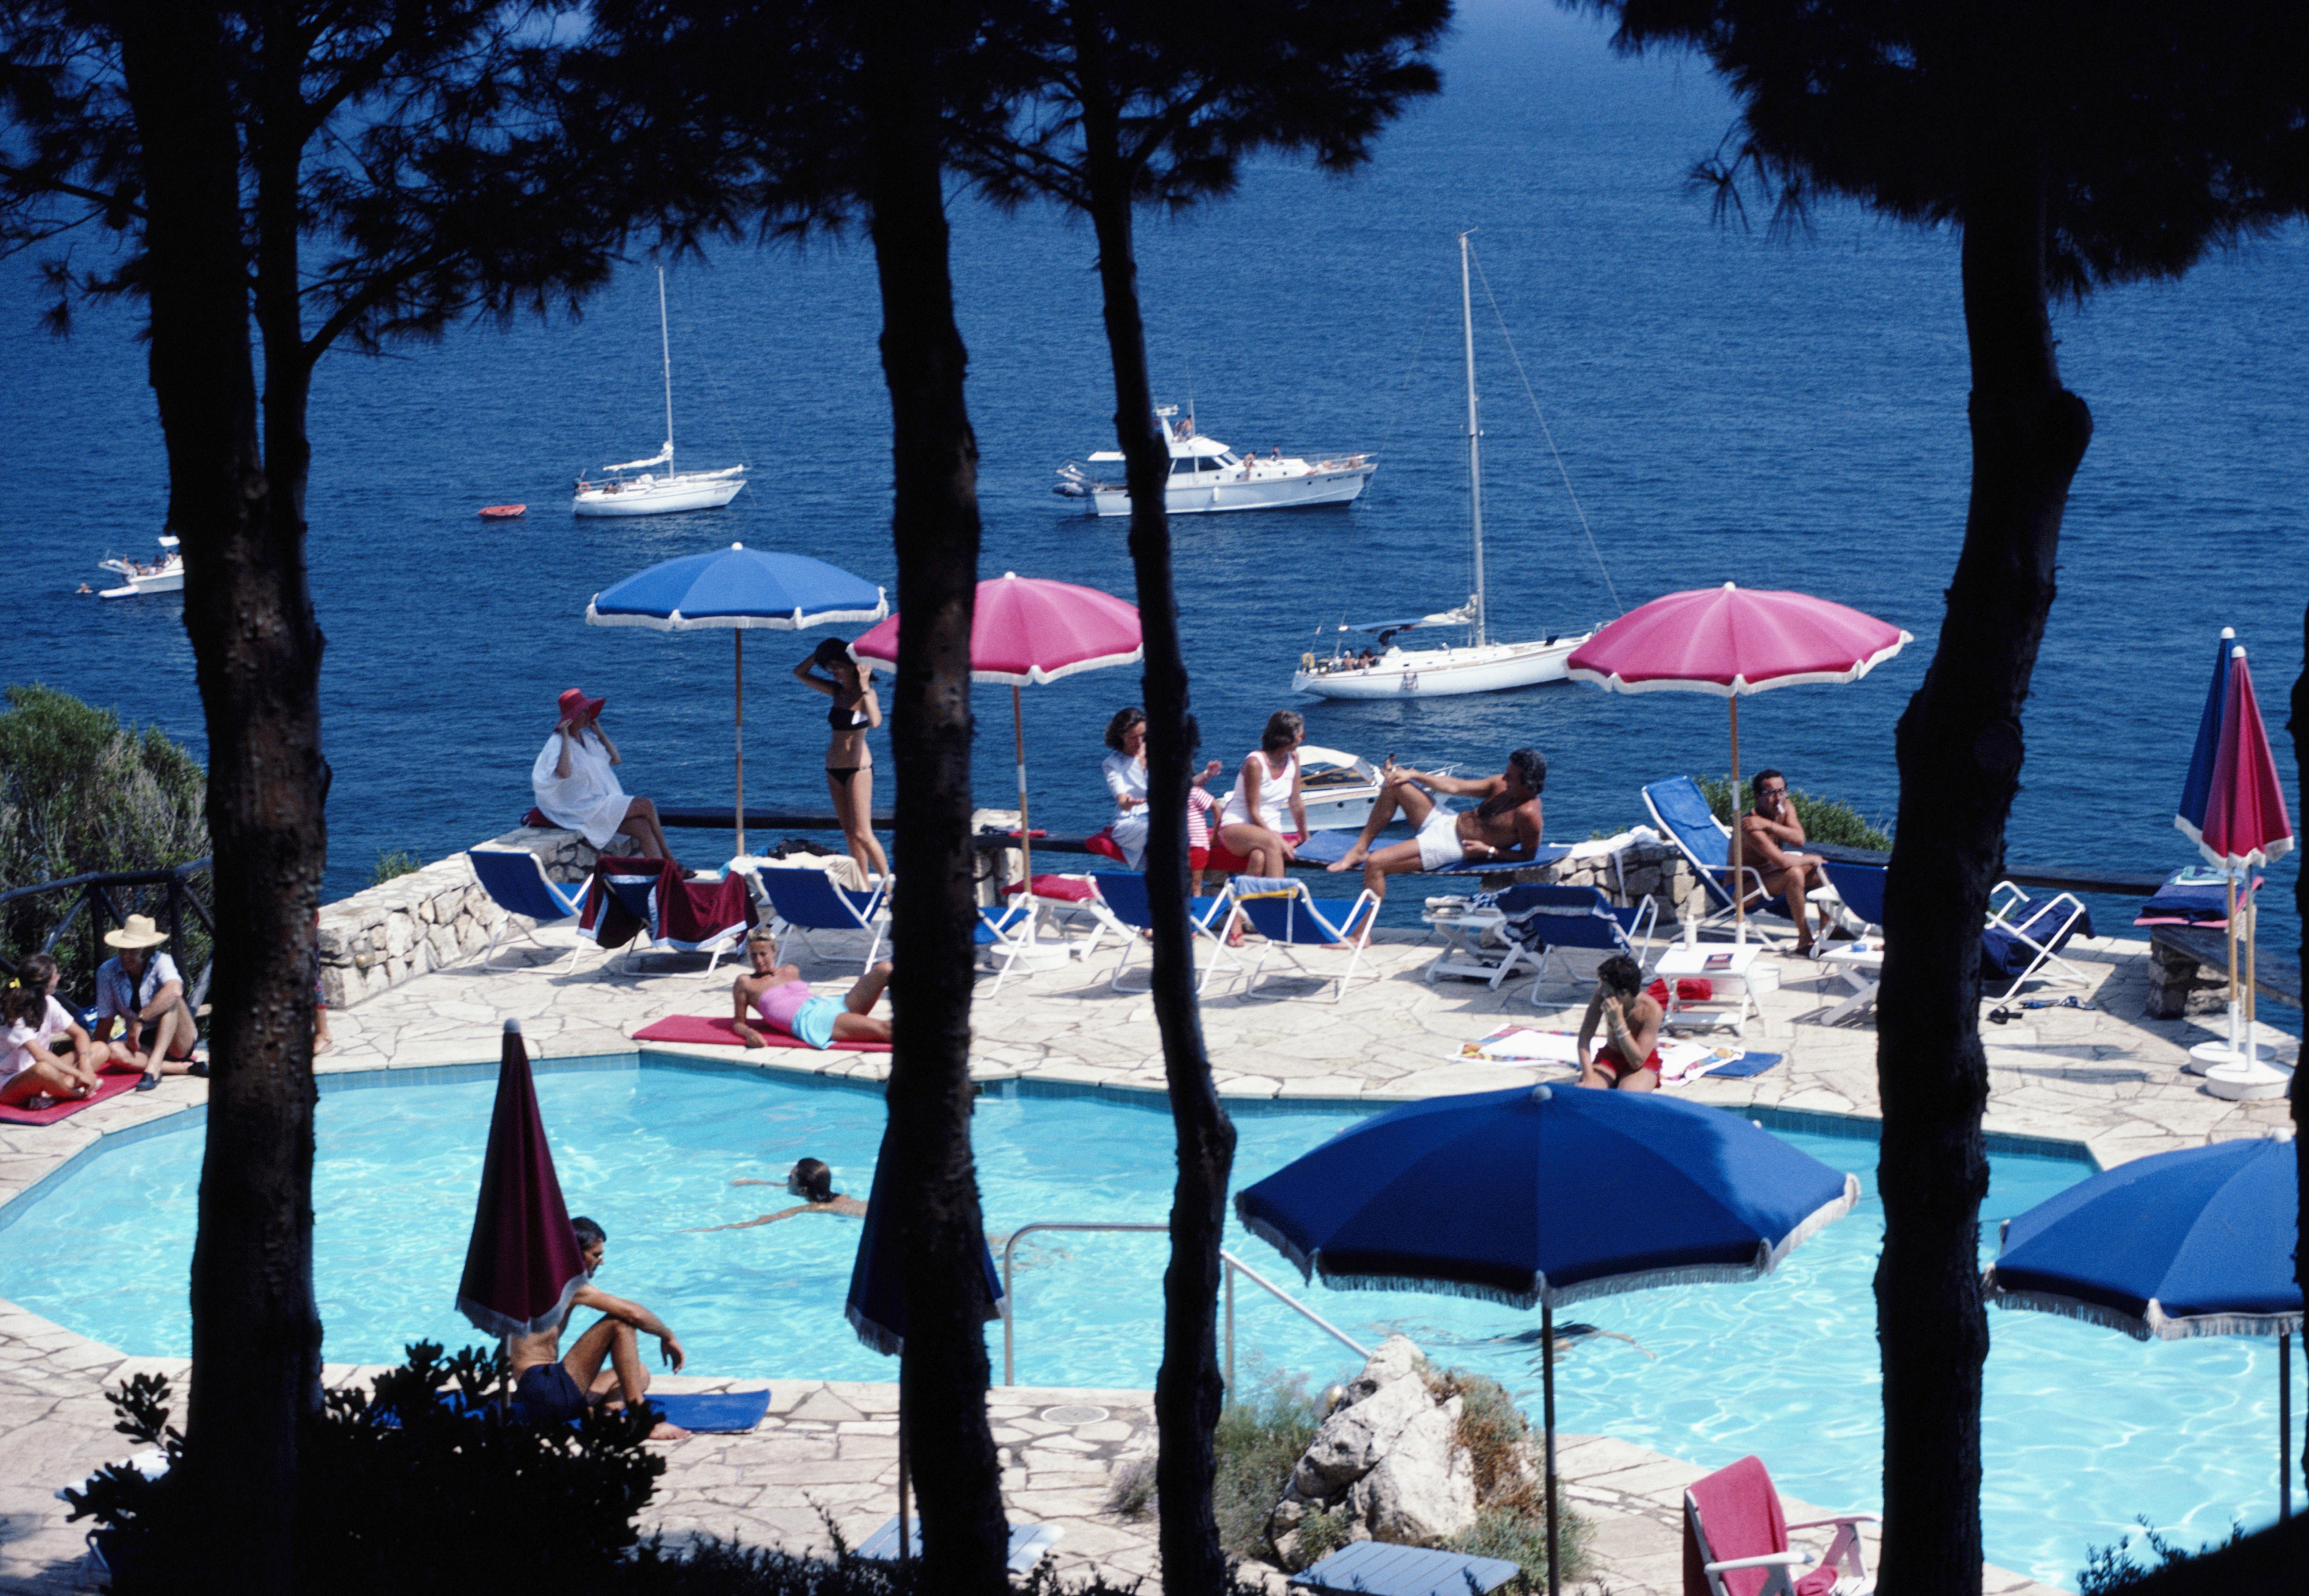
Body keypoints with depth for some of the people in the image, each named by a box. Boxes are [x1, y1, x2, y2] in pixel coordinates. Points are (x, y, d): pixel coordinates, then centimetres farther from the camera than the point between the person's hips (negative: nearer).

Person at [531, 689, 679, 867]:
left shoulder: (588, 739, 14)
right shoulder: (557, 743, -10)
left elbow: (616, 759, 21)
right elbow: (565, 772, -29)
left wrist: (600, 733, 15)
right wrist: (565, 738, -22)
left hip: (605, 805, 8)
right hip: (585, 811, -8)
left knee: (643, 829, -19)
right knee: (646, 806, -18)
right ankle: (670, 860, -7)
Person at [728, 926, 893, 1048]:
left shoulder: (790, 972, 26)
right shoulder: (745, 983, 12)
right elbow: (739, 1023, 12)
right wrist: (750, 1034, -11)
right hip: (810, 1022, -7)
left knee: (884, 969, -13)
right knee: (881, 1029, -30)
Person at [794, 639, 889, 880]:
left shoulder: (866, 694, -9)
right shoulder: (838, 692, 10)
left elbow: (875, 721, -30)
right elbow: (800, 673, 17)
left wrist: (864, 686, -26)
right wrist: (819, 653, 5)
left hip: (858, 766, -7)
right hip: (834, 768, 7)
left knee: (862, 834, -12)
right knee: (850, 834, 7)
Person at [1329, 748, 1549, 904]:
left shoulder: (1528, 815, -22)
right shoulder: (1502, 785, 2)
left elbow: (1528, 855, -16)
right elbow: (1456, 787, 9)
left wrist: (1488, 851, -23)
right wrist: (1413, 775, 4)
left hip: (1454, 845, -10)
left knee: (1375, 863, -19)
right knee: (1394, 784, 10)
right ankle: (1360, 849, 12)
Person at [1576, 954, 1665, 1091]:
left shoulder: (1652, 1010, -28)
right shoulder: (1600, 998, -19)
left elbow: (1637, 1062, -28)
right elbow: (1585, 1038, -16)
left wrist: (1618, 1021, -37)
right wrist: (1588, 1078, -28)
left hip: (1643, 1063, -2)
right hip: (1609, 1056, 3)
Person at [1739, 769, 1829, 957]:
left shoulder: (1786, 807, -1)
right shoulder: (1750, 825, -29)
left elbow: (1799, 840, -18)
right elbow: (1783, 861, -36)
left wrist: (1769, 825, -30)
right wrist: (1811, 859, -18)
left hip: (1768, 875, 9)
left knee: (1820, 872, 6)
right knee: (1794, 874, -30)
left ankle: (1827, 932, 10)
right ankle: (1804, 943, -27)